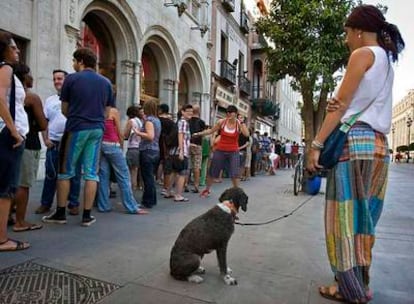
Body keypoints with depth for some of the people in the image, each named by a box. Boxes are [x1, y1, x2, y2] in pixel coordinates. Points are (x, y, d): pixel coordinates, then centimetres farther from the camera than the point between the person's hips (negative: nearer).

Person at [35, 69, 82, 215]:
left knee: (73, 175, 2)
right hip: (54, 143, 3)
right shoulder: (49, 100, 14)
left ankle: (73, 204, 12)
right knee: (50, 175, 8)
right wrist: (45, 139, 3)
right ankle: (45, 203, 19)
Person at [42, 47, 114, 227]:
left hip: (76, 128, -3)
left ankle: (60, 213, 15)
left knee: (65, 171, 8)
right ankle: (87, 216, 8)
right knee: (91, 173, 4)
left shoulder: (71, 79, -1)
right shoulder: (106, 82, 10)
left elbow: (65, 110, 6)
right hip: (97, 129, 4)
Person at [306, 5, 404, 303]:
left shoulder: (363, 54, -2)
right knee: (362, 216, 12)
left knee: (346, 216, -3)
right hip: (378, 145, 9)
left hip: (354, 142, -9)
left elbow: (341, 104, -11)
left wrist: (316, 144, -12)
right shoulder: (386, 61, 24)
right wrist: (336, 104, -3)